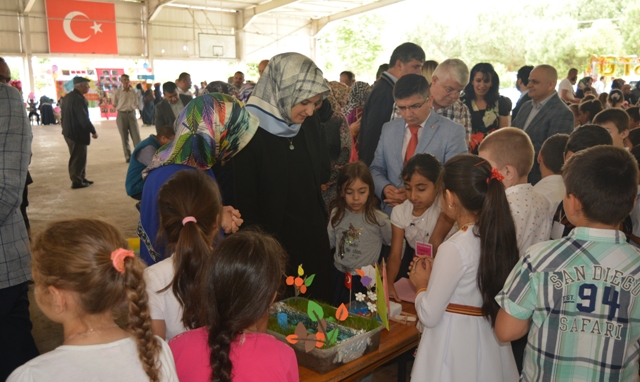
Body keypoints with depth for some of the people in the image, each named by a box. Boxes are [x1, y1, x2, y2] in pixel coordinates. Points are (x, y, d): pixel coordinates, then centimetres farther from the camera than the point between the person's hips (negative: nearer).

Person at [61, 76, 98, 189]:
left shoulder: (68, 97, 12)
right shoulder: (78, 98, -20)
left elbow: (65, 115, 17)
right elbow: (83, 118, -23)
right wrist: (93, 131, -15)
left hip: (69, 131, 10)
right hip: (77, 133, -10)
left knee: (79, 157, 18)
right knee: (78, 158, -2)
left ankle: (81, 178, 25)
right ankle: (76, 181, 4)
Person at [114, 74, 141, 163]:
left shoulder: (133, 91, 3)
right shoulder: (118, 91, -3)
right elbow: (114, 104, 5)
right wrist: (122, 107, 0)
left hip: (131, 114, 1)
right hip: (122, 115, -1)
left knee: (136, 135, -2)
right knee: (124, 137, 3)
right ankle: (128, 156, 10)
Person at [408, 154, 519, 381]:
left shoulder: (455, 247, -25)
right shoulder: (499, 235, -3)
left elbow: (429, 316, -19)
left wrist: (421, 284, -2)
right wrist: (436, 272, 9)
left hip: (455, 344, -7)